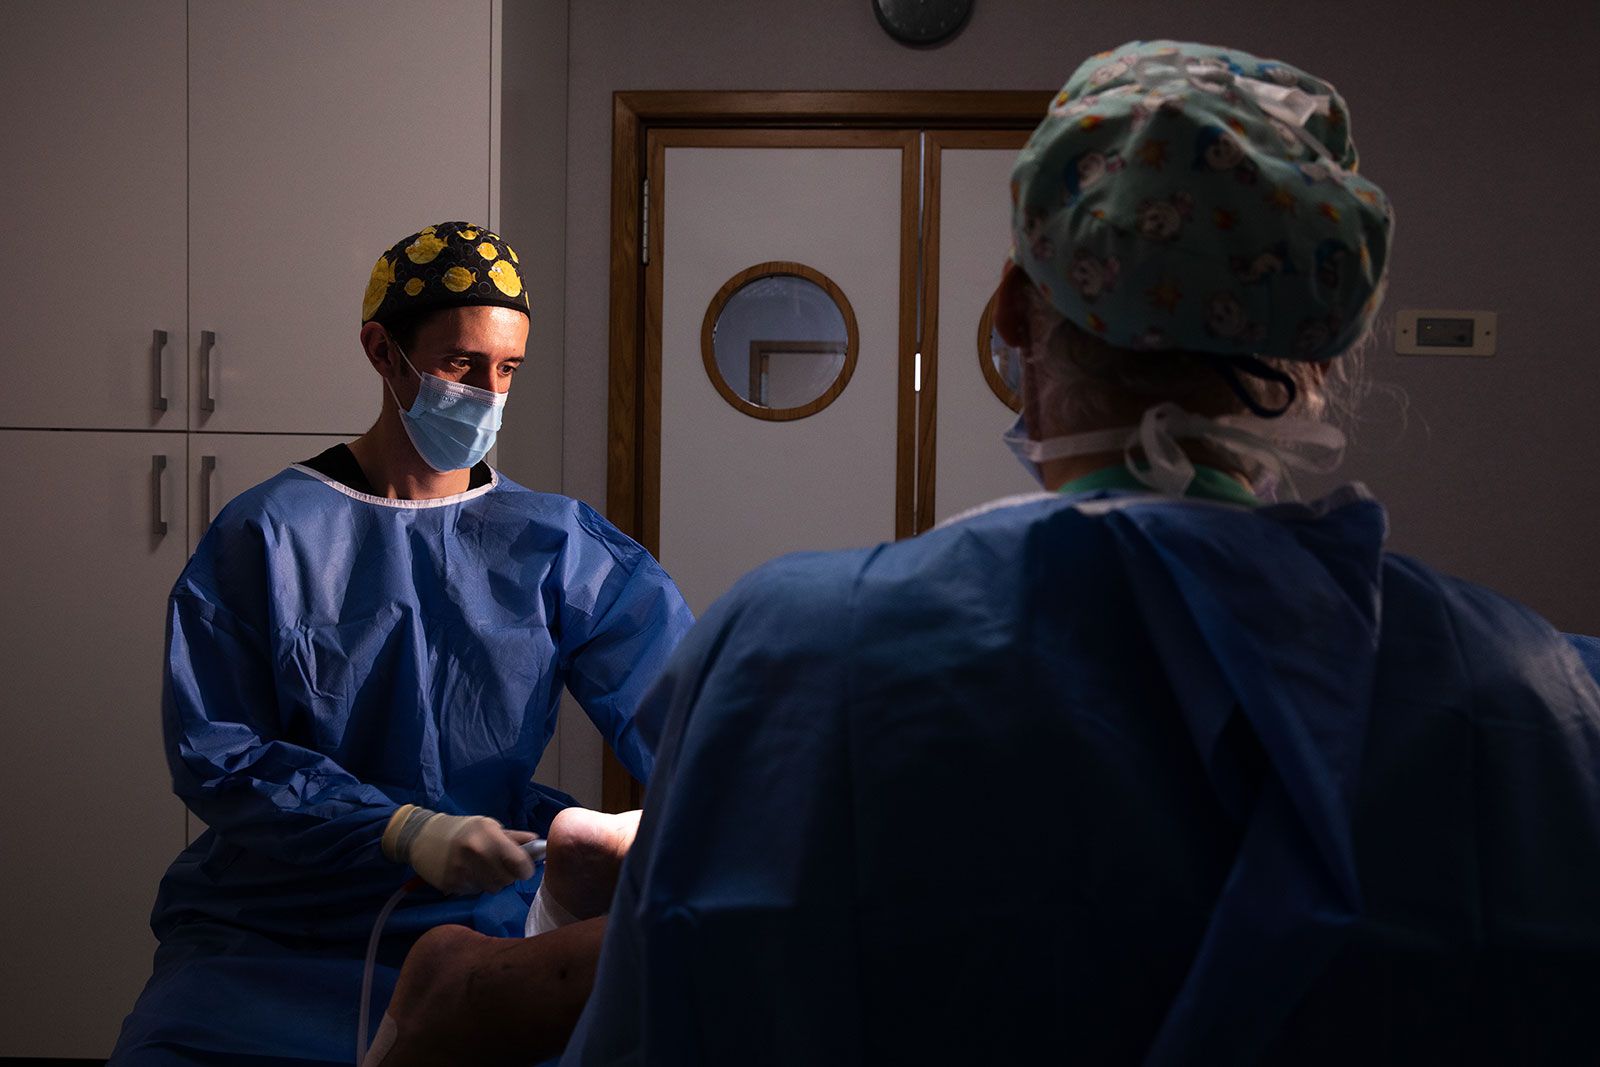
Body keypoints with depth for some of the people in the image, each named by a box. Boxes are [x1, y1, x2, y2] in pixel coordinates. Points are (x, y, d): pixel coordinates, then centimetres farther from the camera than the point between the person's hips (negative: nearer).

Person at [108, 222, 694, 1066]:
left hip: (482, 927, 1)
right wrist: (405, 833, -20)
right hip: (272, 931, -1)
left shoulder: (561, 548, 4)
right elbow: (215, 752, -8)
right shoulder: (265, 535, -1)